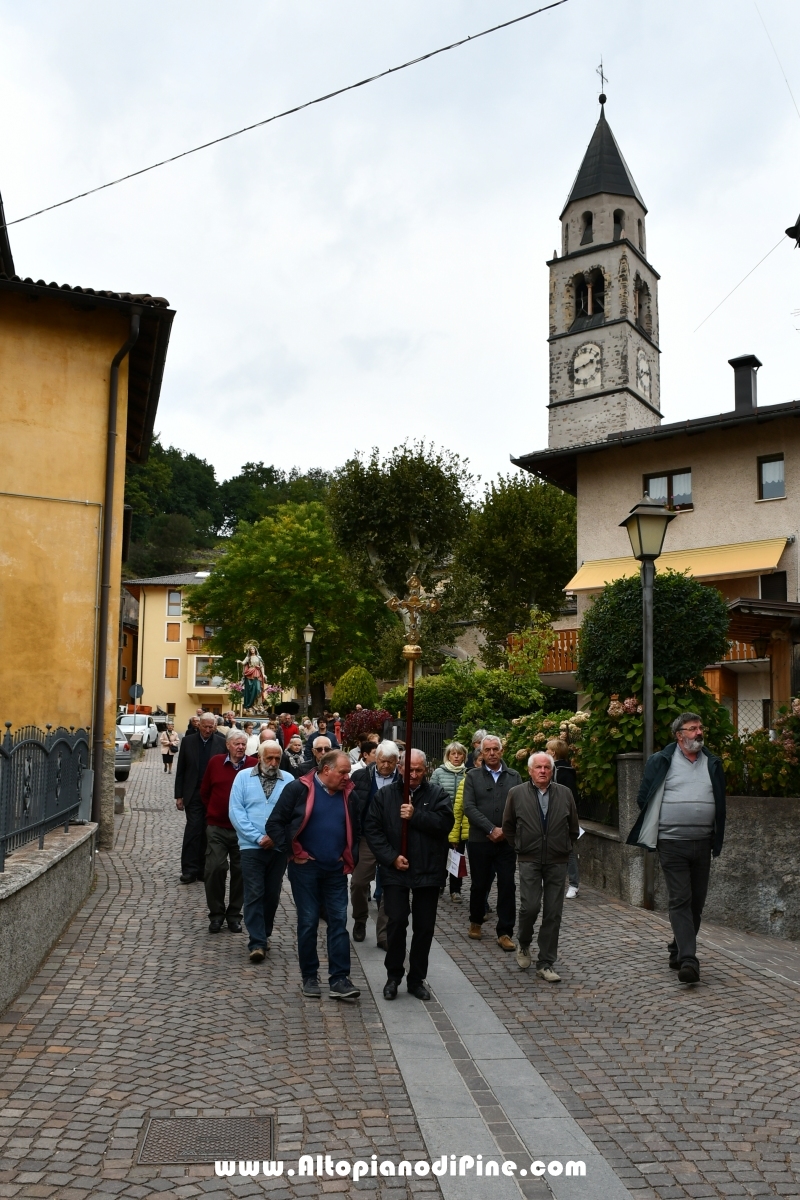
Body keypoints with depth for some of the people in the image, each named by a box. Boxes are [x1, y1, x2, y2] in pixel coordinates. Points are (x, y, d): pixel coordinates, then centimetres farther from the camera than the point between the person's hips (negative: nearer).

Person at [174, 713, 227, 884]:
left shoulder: (222, 743, 0)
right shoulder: (188, 742, 3)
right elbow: (180, 770, 5)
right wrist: (179, 796, 2)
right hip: (193, 794, 0)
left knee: (208, 833, 6)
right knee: (193, 830, -6)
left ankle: (202, 869, 14)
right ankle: (190, 869, -1)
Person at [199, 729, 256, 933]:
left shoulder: (255, 765, -6)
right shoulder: (215, 762, 1)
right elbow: (204, 792, 13)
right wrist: (213, 811, 10)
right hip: (217, 827, 1)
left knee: (240, 871, 6)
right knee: (215, 868, -3)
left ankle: (234, 914, 20)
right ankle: (216, 914, 13)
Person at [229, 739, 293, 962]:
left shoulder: (289, 780, 3)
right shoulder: (243, 777, 2)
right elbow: (236, 811, -4)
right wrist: (258, 837, -12)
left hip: (279, 847, 2)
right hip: (251, 846, -2)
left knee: (272, 895, 11)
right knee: (254, 894, -5)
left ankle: (263, 936, 27)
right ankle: (257, 942, -1)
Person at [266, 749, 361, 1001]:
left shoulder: (348, 795, 5)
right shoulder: (299, 789, -10)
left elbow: (355, 830, 20)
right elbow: (275, 824, -9)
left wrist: (350, 857, 8)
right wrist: (294, 853, -9)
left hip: (336, 870, 4)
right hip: (306, 868, -4)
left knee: (339, 922, 2)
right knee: (308, 922, 5)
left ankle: (339, 979, 6)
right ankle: (310, 977, 18)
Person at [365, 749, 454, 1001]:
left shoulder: (437, 795, 2)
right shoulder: (385, 795, 3)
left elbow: (445, 823, -13)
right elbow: (373, 829, -2)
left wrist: (416, 816, -21)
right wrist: (391, 857, -12)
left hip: (428, 872, 1)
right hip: (395, 871, -1)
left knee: (424, 927, 7)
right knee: (397, 922, -5)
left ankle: (417, 979, 21)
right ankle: (393, 976, 14)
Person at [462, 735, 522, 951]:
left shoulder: (514, 776, 7)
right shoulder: (473, 776, 3)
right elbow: (469, 807, -6)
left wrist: (506, 830, -12)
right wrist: (491, 829, -14)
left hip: (507, 841, 1)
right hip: (479, 841, -1)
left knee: (507, 887, -1)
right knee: (479, 884, 10)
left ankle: (505, 933, 7)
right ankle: (476, 922, 32)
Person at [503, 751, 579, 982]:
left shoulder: (565, 794, 4)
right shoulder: (517, 794, 0)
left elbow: (573, 826, 14)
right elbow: (508, 826, 10)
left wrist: (565, 848, 11)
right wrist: (520, 847, 9)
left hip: (557, 862, 2)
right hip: (529, 861, -2)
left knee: (553, 913, 3)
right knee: (530, 906, -11)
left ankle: (546, 963, 13)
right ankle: (523, 943, 20)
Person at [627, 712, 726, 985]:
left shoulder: (713, 764, 10)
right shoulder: (661, 762, -3)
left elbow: (720, 803, 17)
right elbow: (644, 798, 3)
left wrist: (716, 840, 11)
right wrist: (661, 822, 1)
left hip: (702, 844, 5)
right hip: (672, 844, -4)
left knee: (697, 902, 10)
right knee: (680, 901, -8)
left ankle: (678, 952, 26)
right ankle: (688, 960, -11)